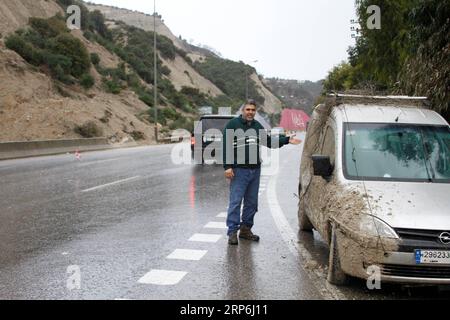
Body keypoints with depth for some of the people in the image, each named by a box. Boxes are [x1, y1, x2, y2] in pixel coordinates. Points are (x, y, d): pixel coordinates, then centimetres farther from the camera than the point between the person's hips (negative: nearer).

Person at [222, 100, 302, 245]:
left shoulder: (257, 126, 15)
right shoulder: (233, 124, -3)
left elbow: (269, 142, 23)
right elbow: (226, 146, -8)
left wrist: (287, 140, 13)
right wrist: (227, 166, -15)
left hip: (255, 170, 6)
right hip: (239, 170, -6)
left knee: (252, 202, 11)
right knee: (235, 201, -8)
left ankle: (246, 229, 22)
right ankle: (232, 232, -5)